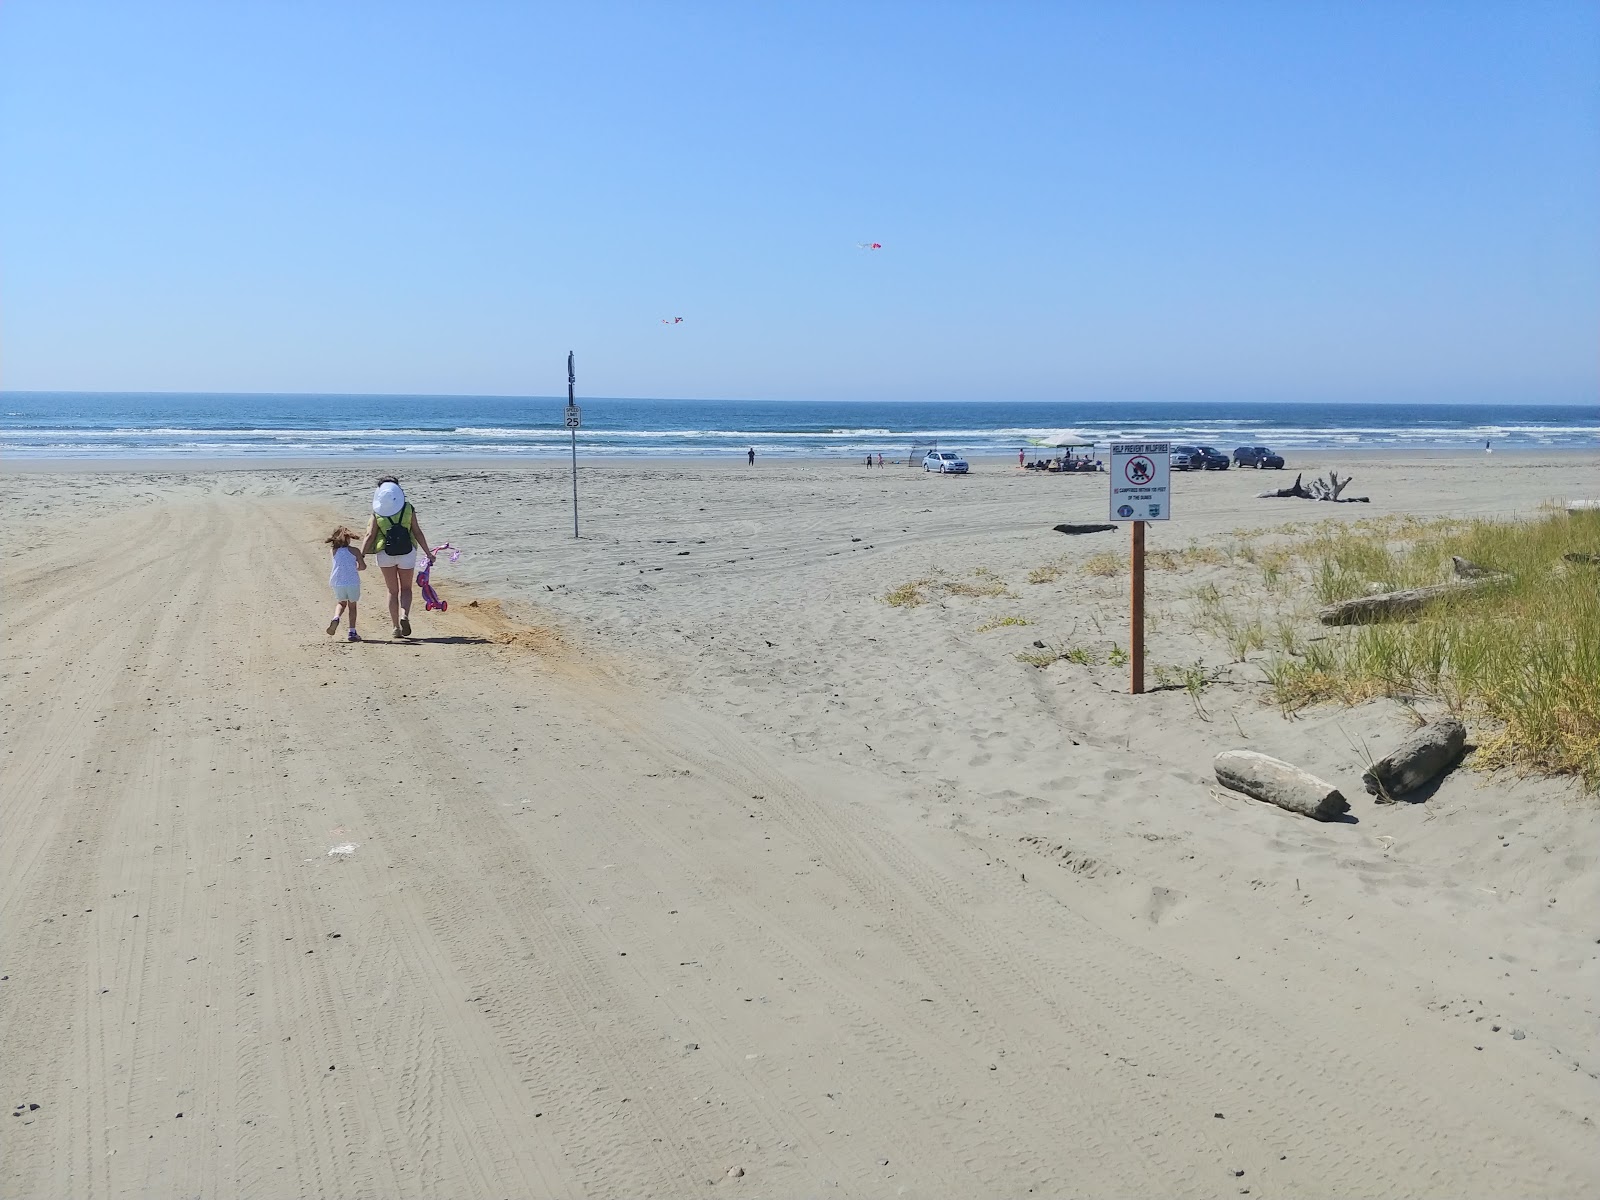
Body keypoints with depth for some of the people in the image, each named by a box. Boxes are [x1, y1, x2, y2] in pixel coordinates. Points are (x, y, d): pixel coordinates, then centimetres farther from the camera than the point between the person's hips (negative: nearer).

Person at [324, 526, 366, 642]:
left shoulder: (334, 551, 9)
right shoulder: (354, 550, 0)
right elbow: (363, 566, -3)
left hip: (337, 583, 3)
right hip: (352, 582, -2)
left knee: (342, 603, 26)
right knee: (352, 606, 14)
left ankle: (335, 619, -3)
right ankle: (352, 632, 11)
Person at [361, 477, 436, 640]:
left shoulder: (377, 512, 0)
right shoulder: (408, 509, 1)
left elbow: (370, 536, -4)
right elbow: (418, 533, 0)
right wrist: (428, 553, 7)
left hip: (385, 554, 0)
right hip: (407, 553, 0)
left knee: (393, 591, 12)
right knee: (406, 589, 13)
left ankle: (397, 627, 11)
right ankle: (404, 615, -15)